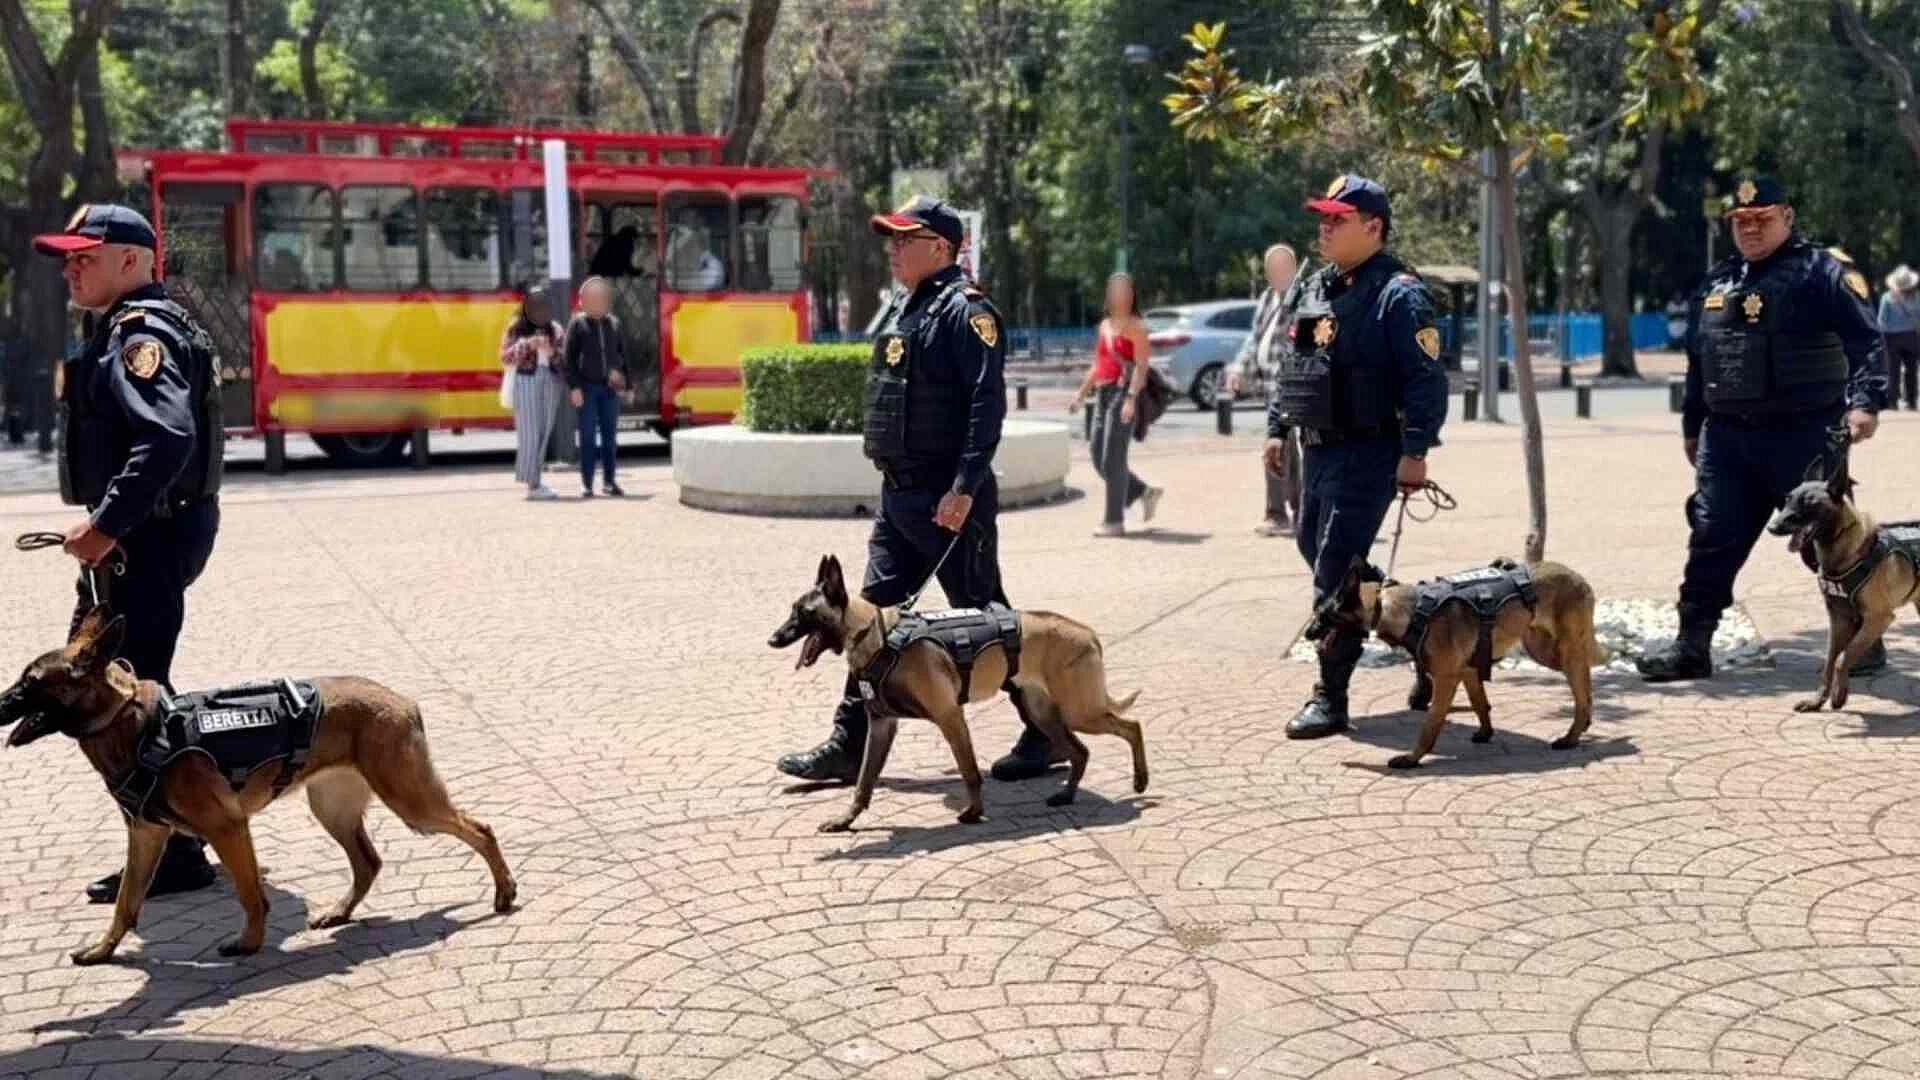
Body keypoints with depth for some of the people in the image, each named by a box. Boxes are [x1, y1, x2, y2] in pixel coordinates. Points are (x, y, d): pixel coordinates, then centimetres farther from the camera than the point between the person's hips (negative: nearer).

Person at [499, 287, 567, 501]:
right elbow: (506, 357, -3)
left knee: (545, 432, 5)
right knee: (530, 432, -7)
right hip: (526, 380, -4)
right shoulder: (516, 329, 5)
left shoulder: (555, 330, 13)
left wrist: (552, 352, -12)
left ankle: (534, 479, 16)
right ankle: (533, 485, -8)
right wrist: (526, 344, -16)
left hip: (551, 379, 4)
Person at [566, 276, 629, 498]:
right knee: (588, 436, -3)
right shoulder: (577, 324, 0)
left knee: (610, 435, 5)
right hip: (587, 388, -3)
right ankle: (587, 484, 0)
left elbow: (622, 353, 17)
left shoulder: (614, 323, 10)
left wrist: (618, 370, 2)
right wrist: (574, 387, -10)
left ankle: (609, 482, 13)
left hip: (610, 388, 3)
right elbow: (570, 358, -3)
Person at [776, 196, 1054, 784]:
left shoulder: (965, 311, -13)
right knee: (874, 614, 9)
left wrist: (964, 488, -27)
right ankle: (850, 745, 15)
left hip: (950, 500, -9)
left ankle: (1048, 733, 16)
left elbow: (987, 405, -21)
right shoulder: (898, 308, 15)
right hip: (898, 495, 9)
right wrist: (895, 480, 20)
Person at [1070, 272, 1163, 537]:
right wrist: (1081, 393, 18)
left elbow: (1141, 366, -13)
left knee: (1112, 460, -9)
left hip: (1123, 393, -8)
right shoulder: (1105, 325, 18)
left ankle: (1115, 520, -2)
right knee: (1099, 460, 8)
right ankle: (1144, 493, 24)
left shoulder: (1135, 326, -4)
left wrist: (1131, 398, -24)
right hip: (1102, 394, 8)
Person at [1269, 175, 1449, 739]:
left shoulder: (1399, 293, -13)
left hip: (1367, 454, -9)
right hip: (1317, 449, 9)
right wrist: (1277, 428, 17)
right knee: (1315, 548, 19)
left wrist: (1415, 451, -21)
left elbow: (1426, 380, -17)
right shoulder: (1315, 288, 13)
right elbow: (1290, 365, 21)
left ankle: (1330, 698, 1)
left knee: (1336, 572, -9)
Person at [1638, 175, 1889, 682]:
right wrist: (1691, 426, 24)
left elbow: (1865, 342, -11)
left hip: (1803, 436, -5)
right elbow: (1697, 362, 22)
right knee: (1712, 541, 2)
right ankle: (1692, 644, 8)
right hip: (1727, 436, 5)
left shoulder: (1824, 272, -3)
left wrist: (1865, 400, -25)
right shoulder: (1715, 284, 15)